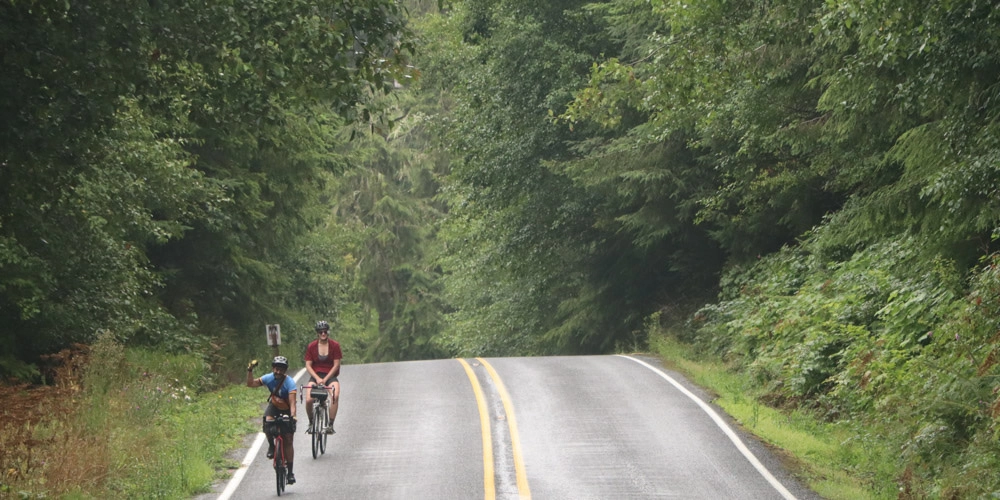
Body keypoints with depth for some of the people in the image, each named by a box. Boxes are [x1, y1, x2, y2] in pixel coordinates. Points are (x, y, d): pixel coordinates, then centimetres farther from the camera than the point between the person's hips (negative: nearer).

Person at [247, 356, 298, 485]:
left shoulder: (290, 383, -29)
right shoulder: (269, 378, -18)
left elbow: (292, 402, -38)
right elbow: (250, 384, -14)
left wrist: (293, 417, -51)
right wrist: (250, 371, -28)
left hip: (287, 410, -3)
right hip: (273, 407, 3)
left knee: (288, 441, -5)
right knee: (267, 422, -31)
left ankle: (290, 472, 2)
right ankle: (271, 446, -3)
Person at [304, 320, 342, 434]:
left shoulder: (335, 345, -2)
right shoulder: (312, 346, 1)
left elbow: (336, 365, -4)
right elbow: (308, 365, 0)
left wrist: (325, 379, -13)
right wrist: (317, 378, -15)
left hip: (330, 376, -1)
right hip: (315, 376, 1)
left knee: (335, 396, -32)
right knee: (308, 400, -24)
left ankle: (330, 425, -24)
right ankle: (311, 423, 4)